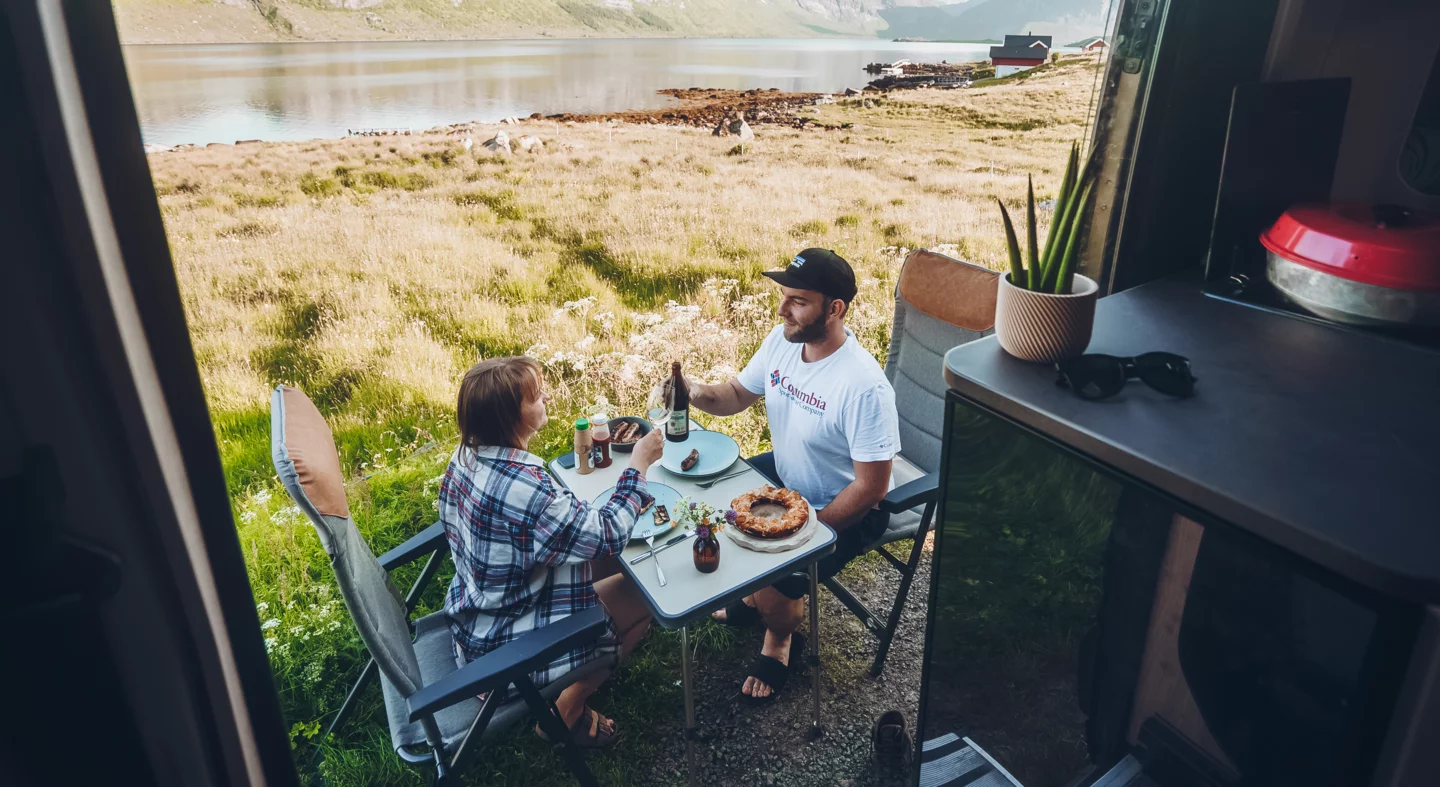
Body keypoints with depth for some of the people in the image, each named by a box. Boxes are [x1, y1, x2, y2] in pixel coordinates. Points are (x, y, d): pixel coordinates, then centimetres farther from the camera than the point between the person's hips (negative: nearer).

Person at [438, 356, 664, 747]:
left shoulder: (467, 457, -7)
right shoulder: (525, 487, -35)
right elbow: (608, 535, -25)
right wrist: (640, 463, -16)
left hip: (473, 619, 9)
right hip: (506, 648, -9)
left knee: (600, 564, 15)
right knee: (643, 595, 2)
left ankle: (563, 702, 23)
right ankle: (563, 712, 13)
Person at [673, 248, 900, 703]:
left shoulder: (864, 387, -34)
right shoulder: (782, 340, -10)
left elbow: (871, 486, -27)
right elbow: (739, 394, 5)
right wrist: (697, 393, -16)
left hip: (843, 511, -8)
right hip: (784, 474, 8)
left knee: (771, 585, -23)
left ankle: (781, 639, 16)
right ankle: (753, 596, 30)